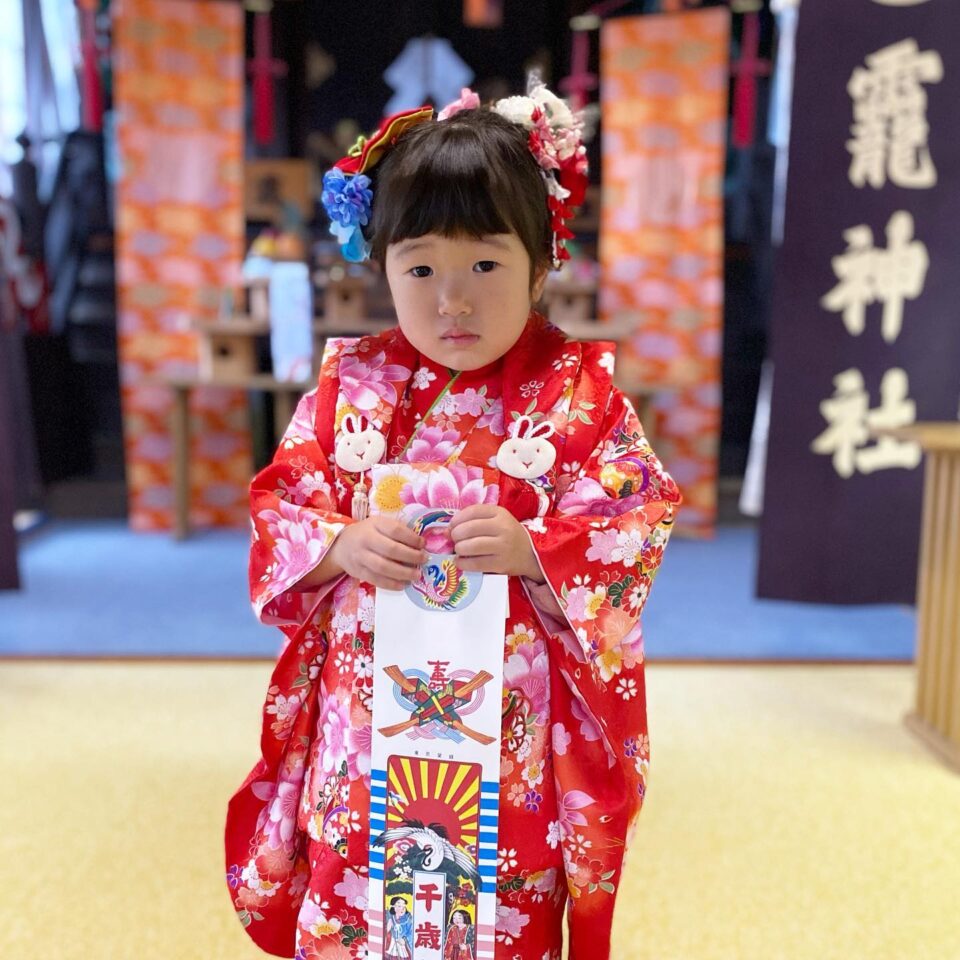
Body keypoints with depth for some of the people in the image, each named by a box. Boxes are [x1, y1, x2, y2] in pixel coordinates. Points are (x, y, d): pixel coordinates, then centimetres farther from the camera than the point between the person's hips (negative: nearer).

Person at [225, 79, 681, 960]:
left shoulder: (580, 389, -5)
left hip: (514, 727, -1)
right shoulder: (351, 384, 2)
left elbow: (639, 522, -7)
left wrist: (530, 548, -23)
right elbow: (278, 508, 3)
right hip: (365, 713, 2)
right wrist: (344, 545, -17)